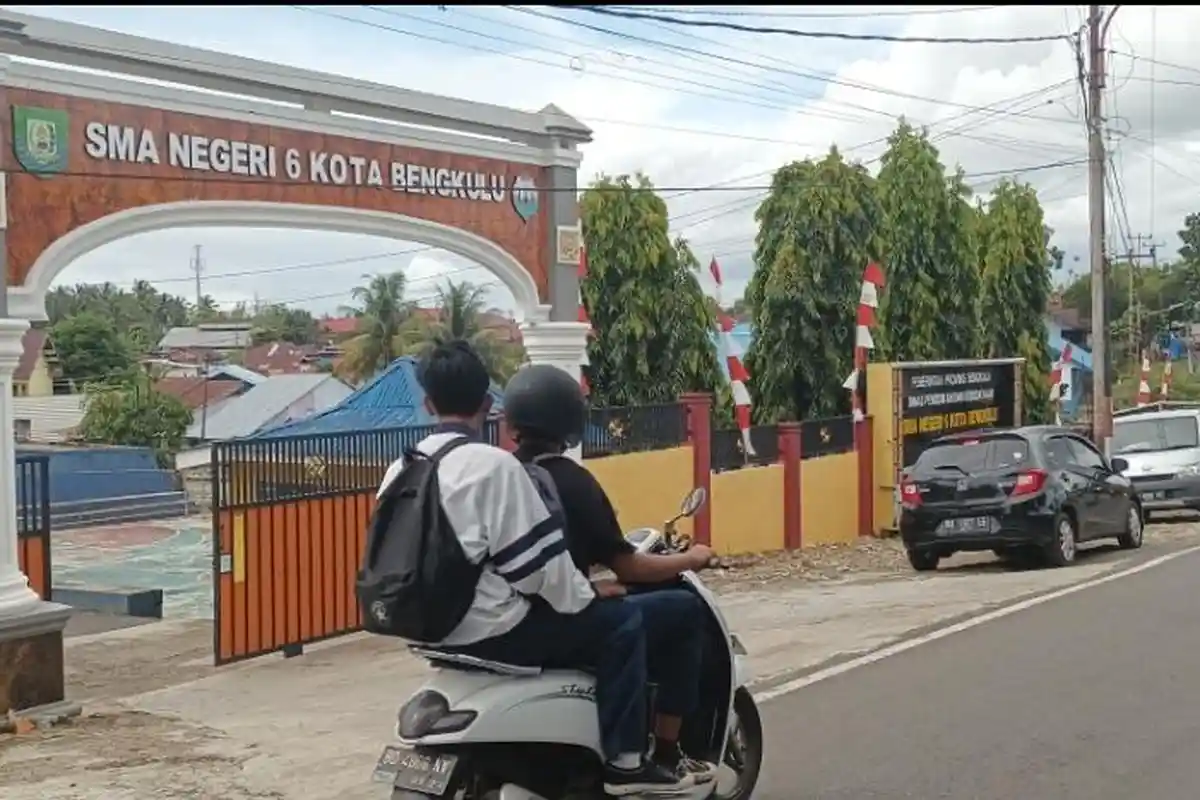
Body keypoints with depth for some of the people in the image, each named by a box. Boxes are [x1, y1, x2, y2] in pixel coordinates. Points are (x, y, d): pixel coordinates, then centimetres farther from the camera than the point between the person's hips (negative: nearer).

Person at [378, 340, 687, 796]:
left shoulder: (401, 470, 7)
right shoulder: (492, 464, -17)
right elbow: (537, 557, -17)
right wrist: (580, 600, -1)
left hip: (435, 630, 9)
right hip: (491, 631, -9)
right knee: (621, 622, 4)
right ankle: (623, 760, 3)